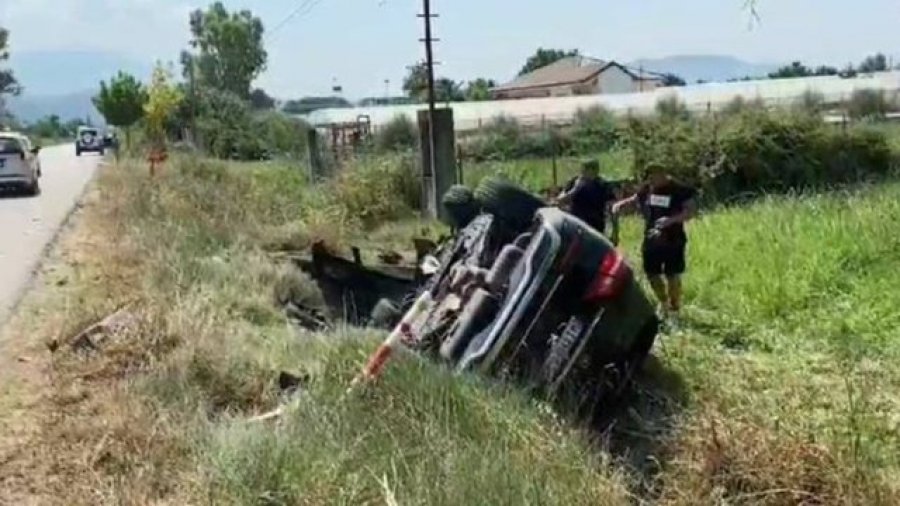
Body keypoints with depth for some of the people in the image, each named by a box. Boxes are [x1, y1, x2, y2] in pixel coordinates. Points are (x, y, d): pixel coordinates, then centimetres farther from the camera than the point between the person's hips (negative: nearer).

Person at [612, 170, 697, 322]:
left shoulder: (679, 190, -12)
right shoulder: (647, 189, 3)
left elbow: (691, 210, -14)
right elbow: (634, 200, 18)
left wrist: (671, 220, -30)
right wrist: (620, 205, -3)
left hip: (672, 241, -5)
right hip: (651, 240, 5)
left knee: (672, 276, 1)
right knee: (652, 274, 12)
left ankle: (674, 311, 18)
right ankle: (663, 303, 38)